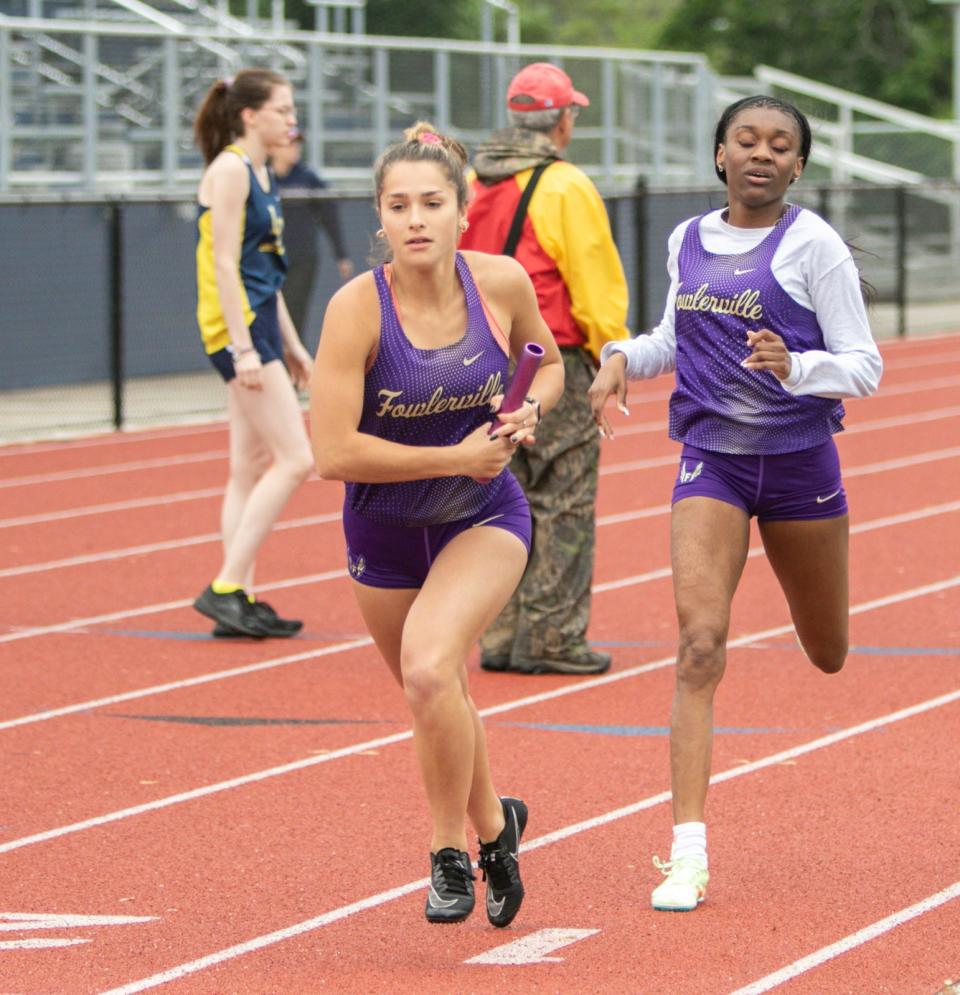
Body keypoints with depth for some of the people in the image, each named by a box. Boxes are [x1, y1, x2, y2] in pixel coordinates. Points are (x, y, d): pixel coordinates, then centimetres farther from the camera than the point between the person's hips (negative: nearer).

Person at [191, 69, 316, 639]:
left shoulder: (260, 174, 17)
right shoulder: (230, 170, -12)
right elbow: (224, 264, -17)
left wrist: (290, 344, 23)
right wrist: (243, 349, -22)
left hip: (261, 327, 10)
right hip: (237, 325, -10)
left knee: (252, 469, 9)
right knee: (296, 460, -12)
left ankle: (240, 599, 11)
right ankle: (226, 587, -10)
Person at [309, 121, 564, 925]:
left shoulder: (502, 283, -14)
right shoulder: (357, 309, -22)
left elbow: (547, 365, 8)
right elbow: (334, 452, -25)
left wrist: (529, 413, -14)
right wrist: (457, 457, -24)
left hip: (484, 519, -1)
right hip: (384, 526, 1)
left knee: (429, 665, -27)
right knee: (439, 701, 18)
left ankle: (452, 854, -7)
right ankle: (493, 825, 49)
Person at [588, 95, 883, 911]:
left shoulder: (813, 245, -9)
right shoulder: (688, 242, 5)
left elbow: (864, 367, -10)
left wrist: (795, 367, -30)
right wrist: (624, 357, 2)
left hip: (800, 459, -2)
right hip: (711, 457, 2)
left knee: (829, 656, 16)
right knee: (700, 646, -16)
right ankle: (689, 852, -18)